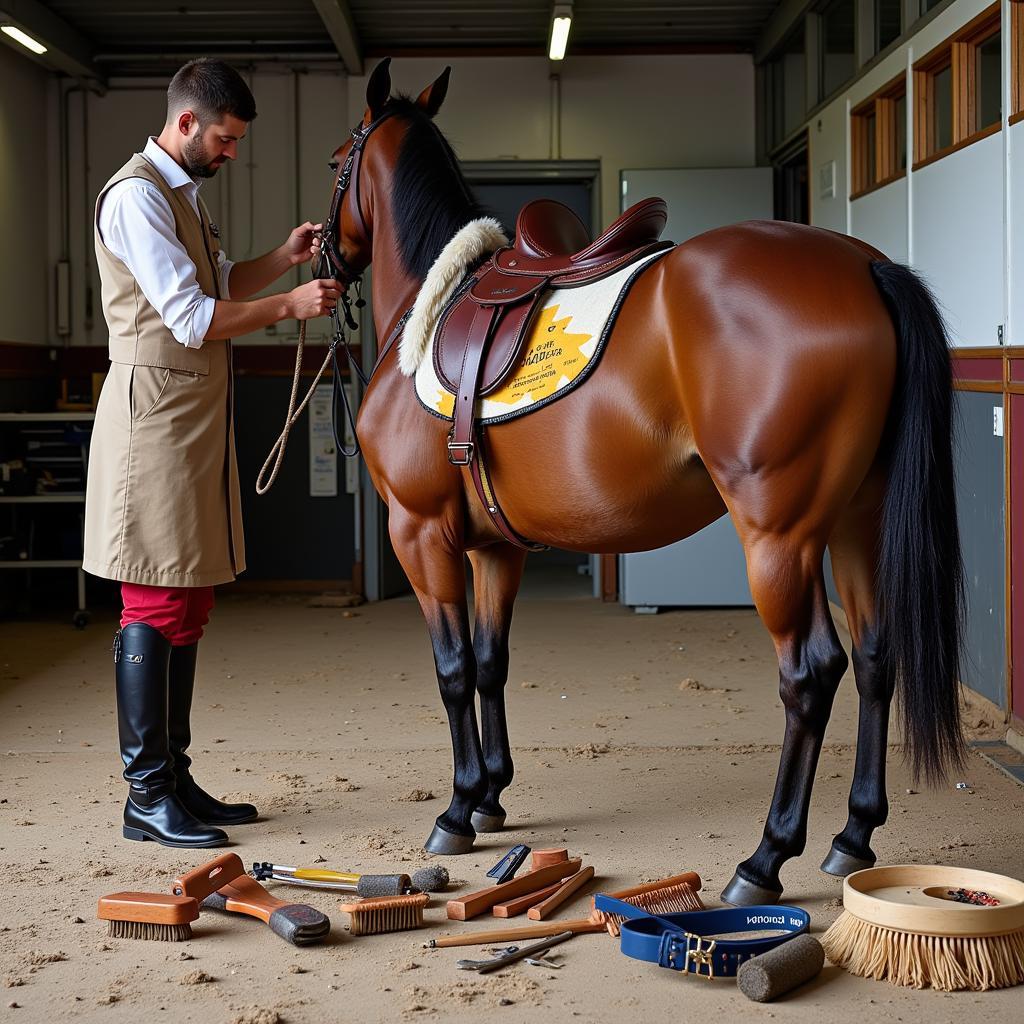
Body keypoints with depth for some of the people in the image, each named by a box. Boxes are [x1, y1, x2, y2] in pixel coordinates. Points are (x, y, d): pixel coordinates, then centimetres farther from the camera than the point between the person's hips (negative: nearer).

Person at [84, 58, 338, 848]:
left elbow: (220, 284, 30)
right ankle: (147, 796, -2)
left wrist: (285, 258, 15)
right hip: (156, 418, -10)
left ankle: (175, 778, 18)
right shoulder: (137, 197, -13)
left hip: (198, 423, 10)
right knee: (155, 606, -7)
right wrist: (291, 305, -13)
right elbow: (193, 318, -18)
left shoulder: (184, 196, 17)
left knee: (190, 606, 11)